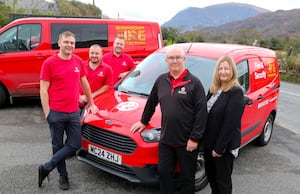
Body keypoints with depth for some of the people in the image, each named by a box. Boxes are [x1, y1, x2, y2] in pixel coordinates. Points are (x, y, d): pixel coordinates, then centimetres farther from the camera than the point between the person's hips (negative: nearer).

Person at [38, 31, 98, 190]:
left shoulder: (78, 62, 7)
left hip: (74, 112, 4)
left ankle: (46, 168, 16)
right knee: (58, 146, 8)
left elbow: (84, 83, 18)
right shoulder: (49, 63, -6)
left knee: (75, 144, 4)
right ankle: (63, 176, 26)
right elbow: (43, 90, -6)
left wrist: (91, 103, 19)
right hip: (56, 113, -4)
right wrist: (47, 113, -11)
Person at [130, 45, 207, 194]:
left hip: (187, 142, -4)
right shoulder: (161, 81, 6)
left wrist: (195, 138, -16)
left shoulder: (194, 83, -10)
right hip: (166, 140, 4)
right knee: (163, 172, 12)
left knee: (187, 176, 12)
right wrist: (143, 121, 26)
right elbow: (151, 102, 20)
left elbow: (201, 113, -13)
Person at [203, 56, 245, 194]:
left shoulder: (236, 92, -17)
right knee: (211, 175, 21)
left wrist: (219, 147, -20)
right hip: (209, 142, 7)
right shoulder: (213, 89, 7)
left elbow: (230, 123, -21)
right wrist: (205, 140, 4)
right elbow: (206, 115, 9)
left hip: (225, 145, -7)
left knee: (222, 179, 8)